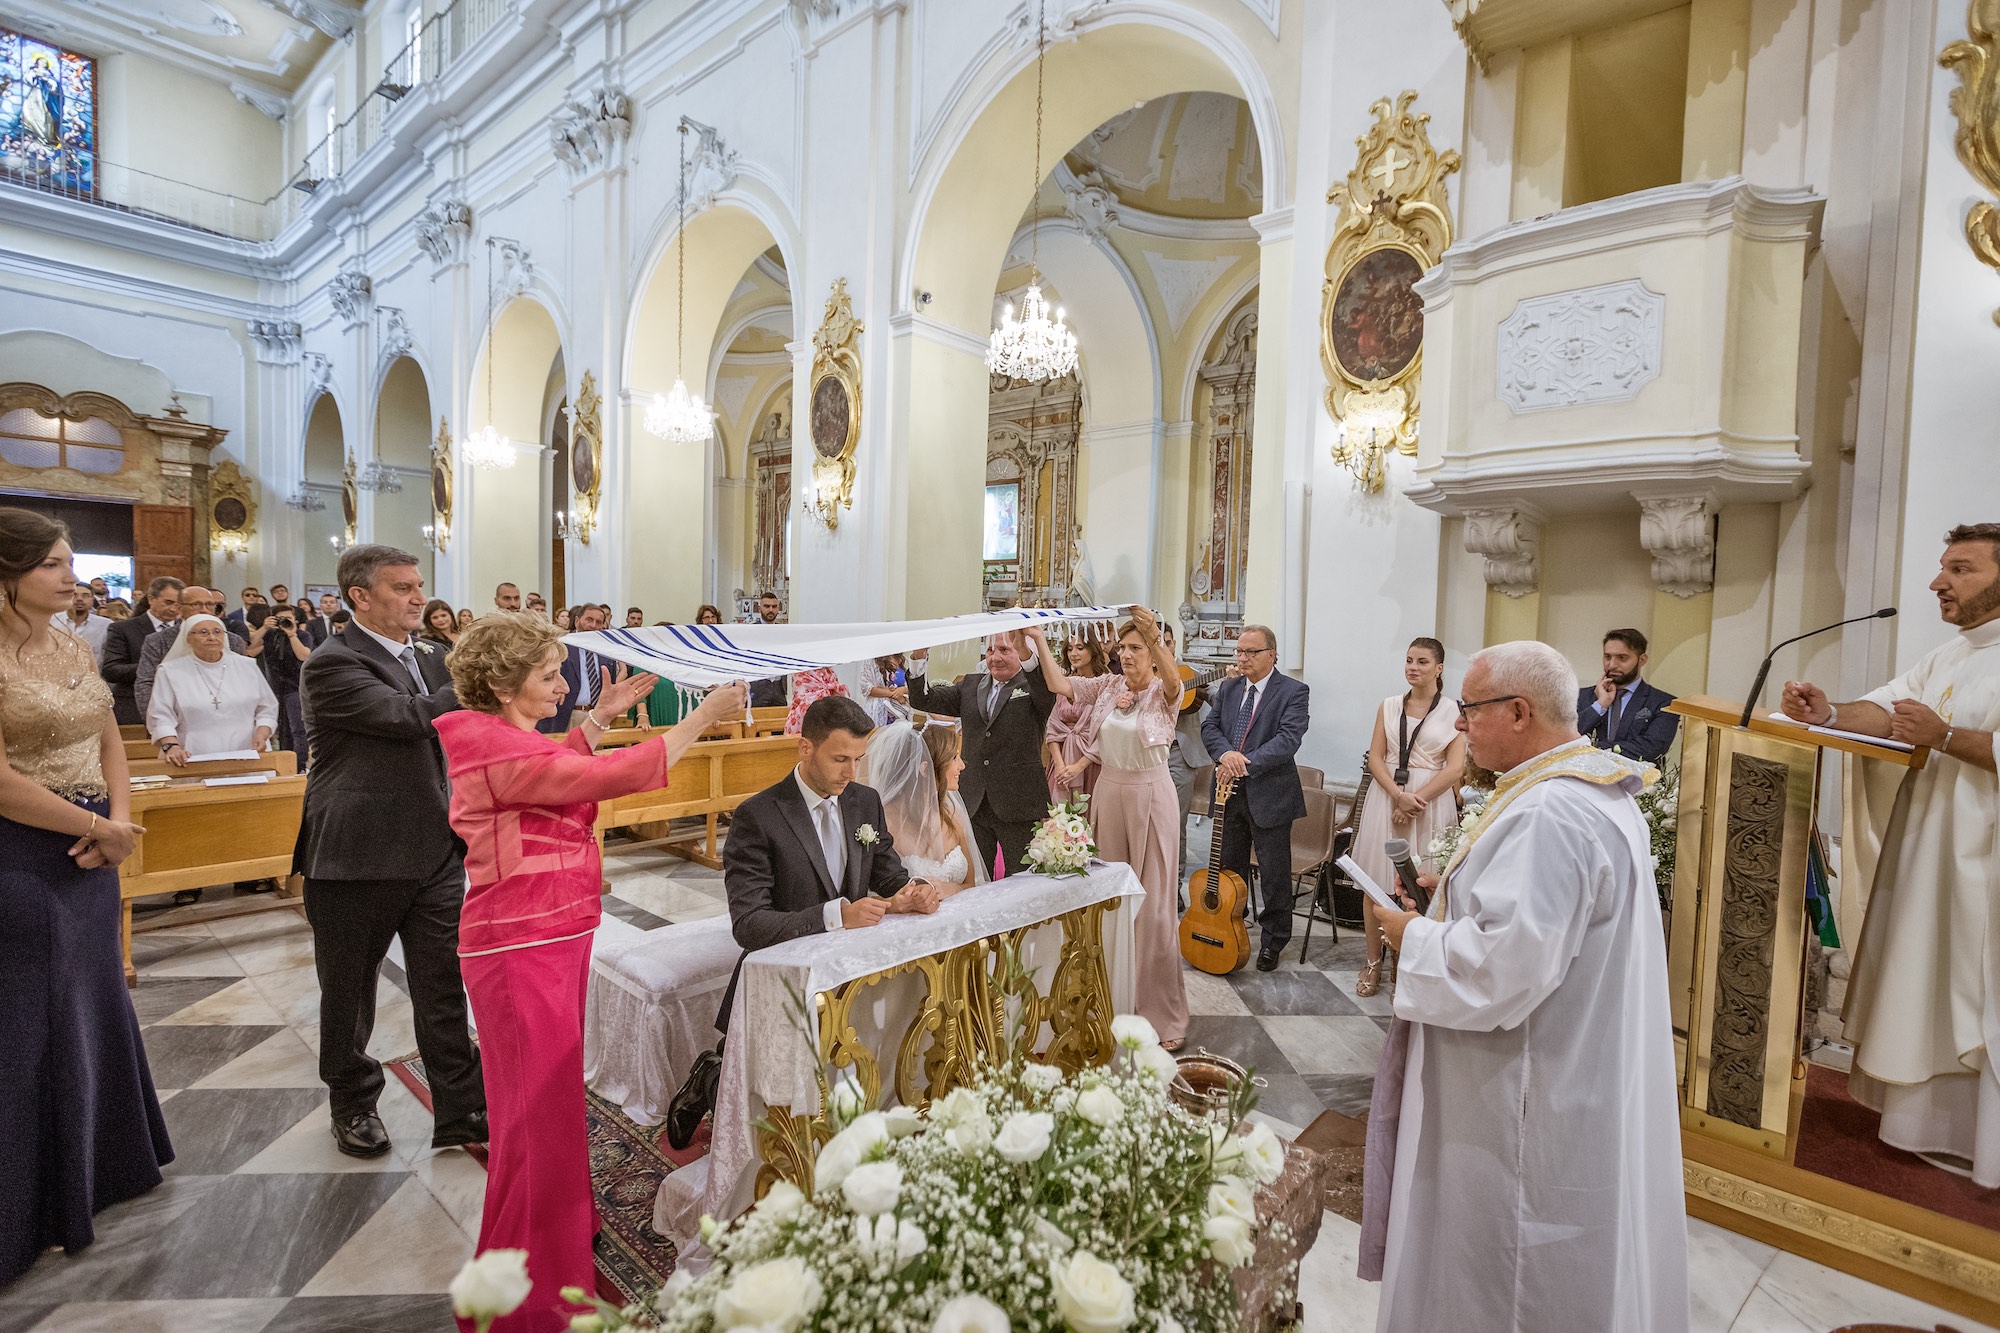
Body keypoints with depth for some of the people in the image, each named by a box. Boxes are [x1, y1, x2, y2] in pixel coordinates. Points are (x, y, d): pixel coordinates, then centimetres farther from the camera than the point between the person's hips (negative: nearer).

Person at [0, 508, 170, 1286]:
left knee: (94, 1005, 18)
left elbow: (110, 747, 11)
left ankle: (98, 1167, 37)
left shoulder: (74, 651, 7)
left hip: (90, 855, 7)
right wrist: (102, 830, -11)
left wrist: (119, 824, -4)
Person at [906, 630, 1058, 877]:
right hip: (974, 804, 4)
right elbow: (923, 700, 7)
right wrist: (919, 656, -8)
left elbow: (1049, 692, -25)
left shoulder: (1034, 686, -1)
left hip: (1019, 804, -4)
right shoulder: (970, 685, 12)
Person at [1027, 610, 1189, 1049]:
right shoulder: (1107, 686, 5)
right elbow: (1059, 684, -5)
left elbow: (1174, 680, -32)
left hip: (1149, 795, -5)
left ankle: (1165, 1013, 10)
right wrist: (1039, 639, -16)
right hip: (1109, 791, 5)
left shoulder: (1163, 693, -9)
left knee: (1155, 903, -1)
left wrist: (1155, 635, -50)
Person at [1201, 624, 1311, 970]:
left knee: (1275, 873, 6)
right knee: (1229, 868, 17)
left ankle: (1272, 941, 22)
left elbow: (1288, 738, -19)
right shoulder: (1228, 688, 10)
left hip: (1270, 795, -5)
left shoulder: (1293, 692, -8)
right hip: (1230, 791, 5)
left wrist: (1245, 762, -26)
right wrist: (1225, 753, -19)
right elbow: (1209, 726, 3)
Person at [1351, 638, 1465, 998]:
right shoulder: (1389, 706, 8)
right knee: (1374, 883, 4)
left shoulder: (1453, 711, -1)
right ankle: (1373, 962, 18)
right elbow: (1375, 757, 4)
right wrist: (1399, 795, -12)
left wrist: (1416, 800, -14)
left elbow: (1455, 769, -7)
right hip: (1386, 796, 3)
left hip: (1432, 801, -3)